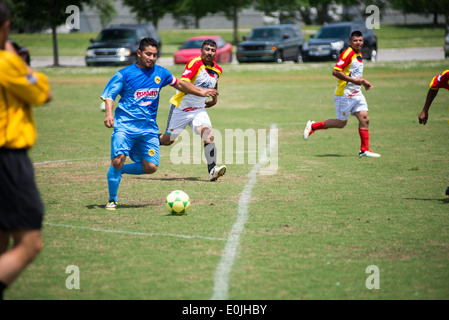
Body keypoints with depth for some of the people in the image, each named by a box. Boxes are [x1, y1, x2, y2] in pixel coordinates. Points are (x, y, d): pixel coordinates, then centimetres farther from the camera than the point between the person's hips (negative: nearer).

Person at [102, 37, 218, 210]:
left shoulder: (161, 73, 10)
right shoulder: (124, 74, -4)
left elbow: (179, 84, 27)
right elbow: (108, 96, -5)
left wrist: (201, 92, 26)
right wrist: (109, 114, -23)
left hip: (149, 128, 4)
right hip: (125, 125, -4)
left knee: (151, 168, -5)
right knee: (118, 160, -22)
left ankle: (120, 170, 21)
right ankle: (112, 199, -3)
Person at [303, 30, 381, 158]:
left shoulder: (359, 54, 14)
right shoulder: (347, 53, -16)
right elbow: (335, 72, -22)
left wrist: (363, 82, 14)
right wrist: (354, 80, -23)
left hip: (356, 94, 8)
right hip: (344, 94, -8)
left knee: (365, 119, -2)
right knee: (341, 123, 0)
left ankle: (364, 150, 2)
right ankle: (313, 126, 16)